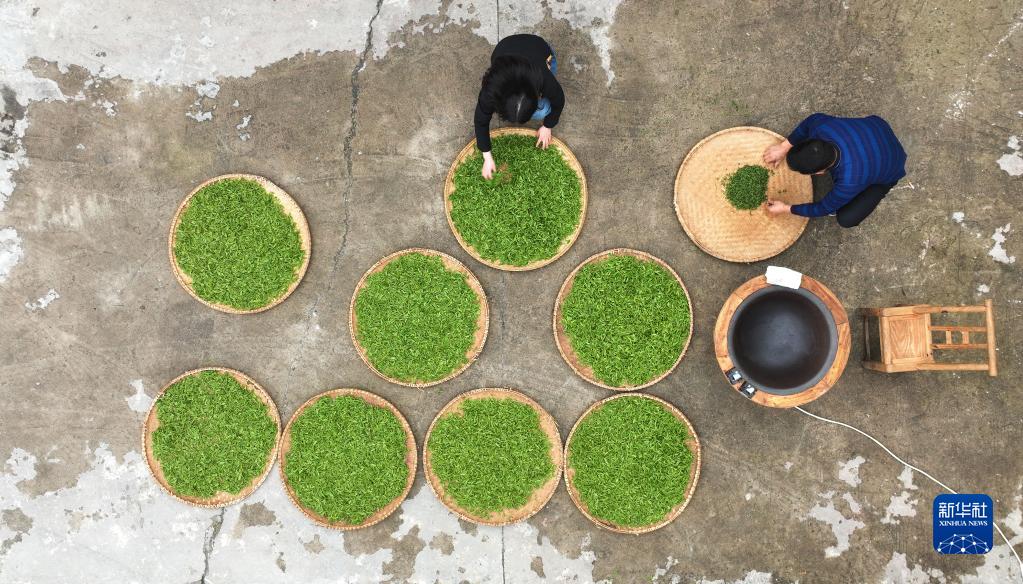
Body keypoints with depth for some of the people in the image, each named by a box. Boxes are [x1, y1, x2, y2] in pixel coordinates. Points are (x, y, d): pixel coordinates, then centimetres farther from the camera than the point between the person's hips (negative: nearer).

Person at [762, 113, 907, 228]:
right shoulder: (823, 128, -36)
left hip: (888, 169, -5)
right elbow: (815, 119, -9)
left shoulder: (849, 183, -44)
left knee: (846, 218, -12)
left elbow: (824, 208, -23)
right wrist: (784, 147, -7)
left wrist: (786, 208, -12)